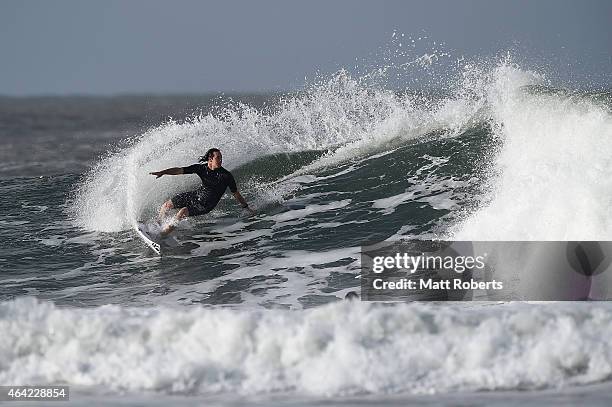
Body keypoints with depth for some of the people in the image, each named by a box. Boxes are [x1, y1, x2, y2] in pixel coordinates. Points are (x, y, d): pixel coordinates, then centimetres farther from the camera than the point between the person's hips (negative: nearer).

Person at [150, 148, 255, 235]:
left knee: (183, 212, -28)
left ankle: (162, 234, -17)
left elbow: (236, 194, -7)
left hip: (205, 205, -5)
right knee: (166, 205, 6)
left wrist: (247, 207, -3)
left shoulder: (226, 176, -18)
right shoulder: (202, 168, -11)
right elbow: (180, 170, -10)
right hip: (196, 195, 5)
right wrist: (162, 172, -21)